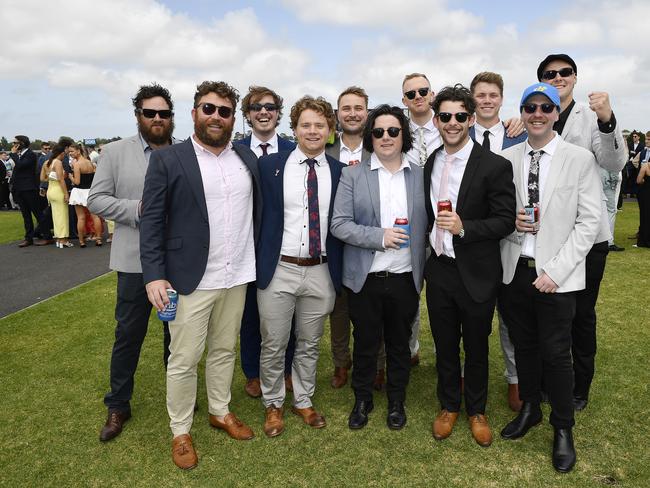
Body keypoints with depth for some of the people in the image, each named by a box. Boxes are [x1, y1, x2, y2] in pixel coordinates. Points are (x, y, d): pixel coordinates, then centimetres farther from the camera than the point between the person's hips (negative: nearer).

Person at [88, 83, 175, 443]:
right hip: (136, 260, -1)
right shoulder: (115, 152, 1)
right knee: (129, 333, 8)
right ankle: (118, 406, 26)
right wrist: (137, 209, -15)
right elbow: (96, 199, -2)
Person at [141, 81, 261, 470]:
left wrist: (258, 261, 5)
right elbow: (152, 221, -6)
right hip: (191, 279, -4)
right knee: (184, 360, 6)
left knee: (225, 350, 18)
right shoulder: (168, 160, -4)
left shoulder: (248, 159, 8)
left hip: (237, 277, 4)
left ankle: (220, 411, 37)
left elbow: (258, 210, 11)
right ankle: (181, 431, 24)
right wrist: (154, 275, -12)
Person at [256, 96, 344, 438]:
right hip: (278, 269, -1)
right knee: (273, 346, 10)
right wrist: (258, 265, -3)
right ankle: (273, 405, 33)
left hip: (321, 272, 2)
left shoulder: (340, 172, 3)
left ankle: (303, 401, 38)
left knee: (309, 345, 17)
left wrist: (338, 271, 2)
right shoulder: (270, 166, -2)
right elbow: (257, 216, 1)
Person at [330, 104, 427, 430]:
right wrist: (380, 237, -18)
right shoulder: (353, 175, -2)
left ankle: (397, 401, 36)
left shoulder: (420, 176, 4)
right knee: (365, 344, 13)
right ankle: (362, 400, 34)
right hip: (365, 278, -1)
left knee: (399, 344, 16)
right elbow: (339, 224, -8)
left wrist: (422, 270, -1)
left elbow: (426, 225, 5)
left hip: (405, 278, 2)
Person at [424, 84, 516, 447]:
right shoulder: (429, 163, 5)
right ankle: (449, 406, 38)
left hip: (476, 273, -4)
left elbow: (506, 221, -13)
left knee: (476, 347, 14)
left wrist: (464, 227, -26)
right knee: (444, 345, 17)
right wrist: (429, 245, 7)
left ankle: (477, 410, 37)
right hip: (439, 270, 4)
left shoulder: (495, 166, -12)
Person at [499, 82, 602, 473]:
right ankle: (530, 409, 38)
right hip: (515, 269, 3)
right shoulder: (507, 158, 3)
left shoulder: (580, 159, -5)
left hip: (555, 275, -3)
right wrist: (511, 222, -11)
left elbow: (589, 222, -6)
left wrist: (555, 272, -13)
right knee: (523, 346, 16)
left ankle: (563, 429, 26)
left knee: (556, 353, 4)